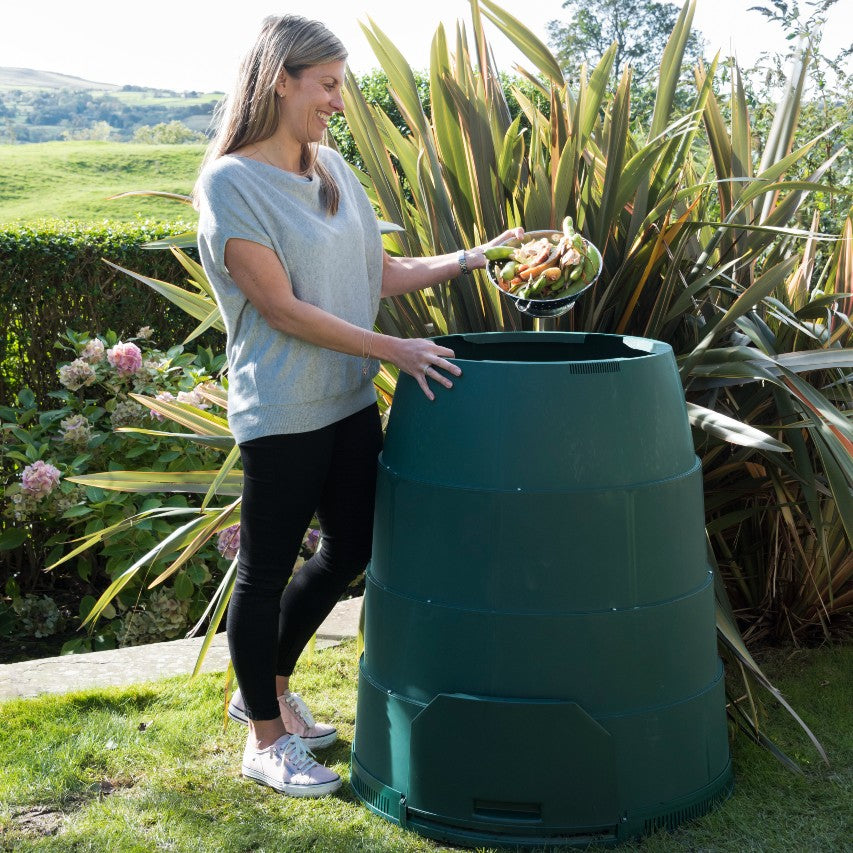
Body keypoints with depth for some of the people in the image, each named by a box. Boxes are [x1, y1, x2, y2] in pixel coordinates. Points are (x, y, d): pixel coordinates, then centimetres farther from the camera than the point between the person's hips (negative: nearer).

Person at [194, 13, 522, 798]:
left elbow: (379, 273, 13)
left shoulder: (332, 168, 9)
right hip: (284, 410, -8)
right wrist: (395, 350, -20)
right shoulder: (231, 182, -14)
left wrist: (469, 260, 4)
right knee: (266, 571, 6)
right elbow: (281, 308, -19)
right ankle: (265, 740, 24)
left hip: (350, 401, 8)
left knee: (348, 553, 18)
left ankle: (268, 689, 39)